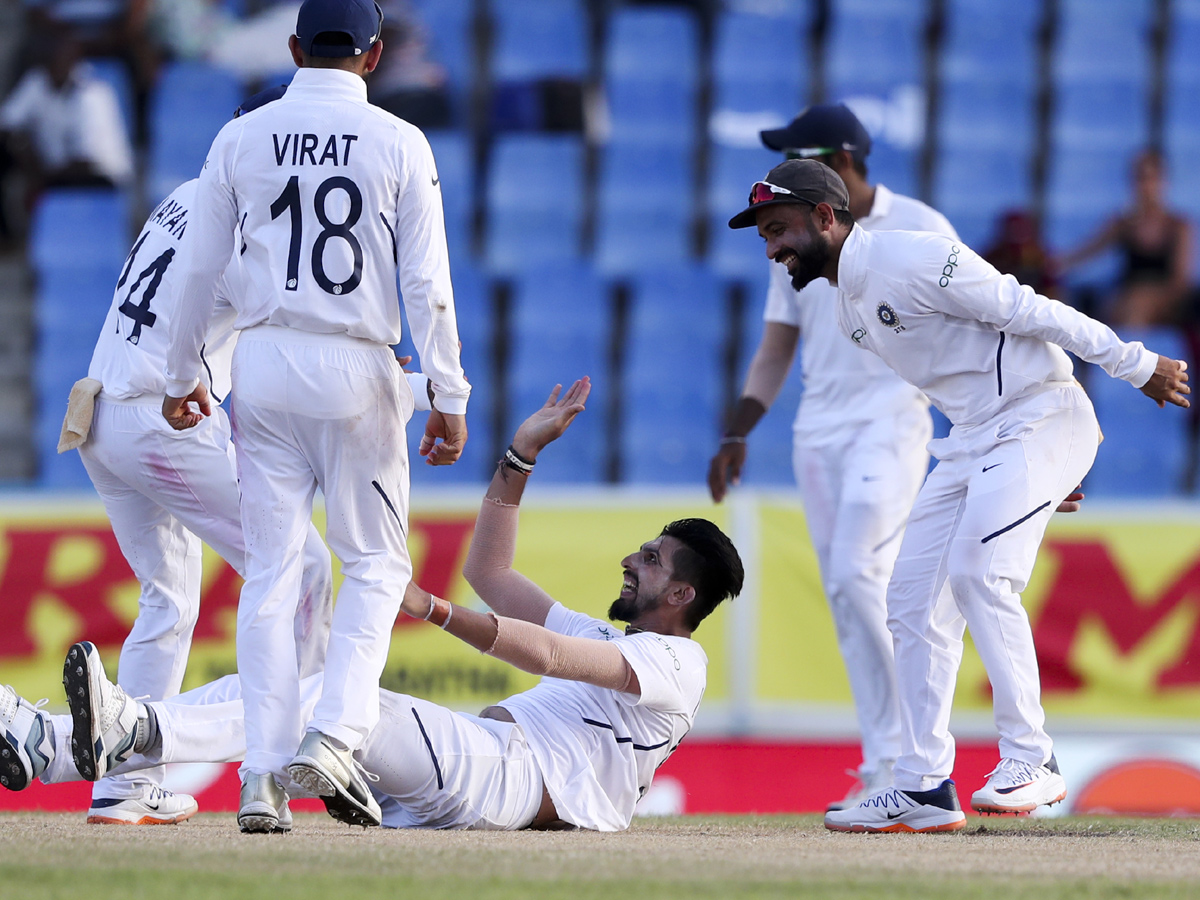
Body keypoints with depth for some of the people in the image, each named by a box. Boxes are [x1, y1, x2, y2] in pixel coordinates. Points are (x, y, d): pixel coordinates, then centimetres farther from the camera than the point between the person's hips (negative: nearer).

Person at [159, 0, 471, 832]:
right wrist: (450, 398, -4)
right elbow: (427, 284, -6)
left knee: (272, 570, 5)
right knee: (376, 562, 9)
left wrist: (182, 377, 17)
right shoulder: (398, 144, -3)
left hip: (265, 364, 2)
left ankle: (262, 775, 0)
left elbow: (201, 271, 6)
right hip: (357, 372, -2)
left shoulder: (241, 140, 3)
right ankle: (334, 737, -10)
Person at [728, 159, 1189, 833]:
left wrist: (1138, 366, -15)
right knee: (914, 597, 3)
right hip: (972, 442, 10)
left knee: (978, 571, -25)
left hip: (1043, 417, -10)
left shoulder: (912, 258, -18)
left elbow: (1026, 311, -17)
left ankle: (1030, 760, -19)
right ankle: (924, 790, 6)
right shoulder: (852, 307, 13)